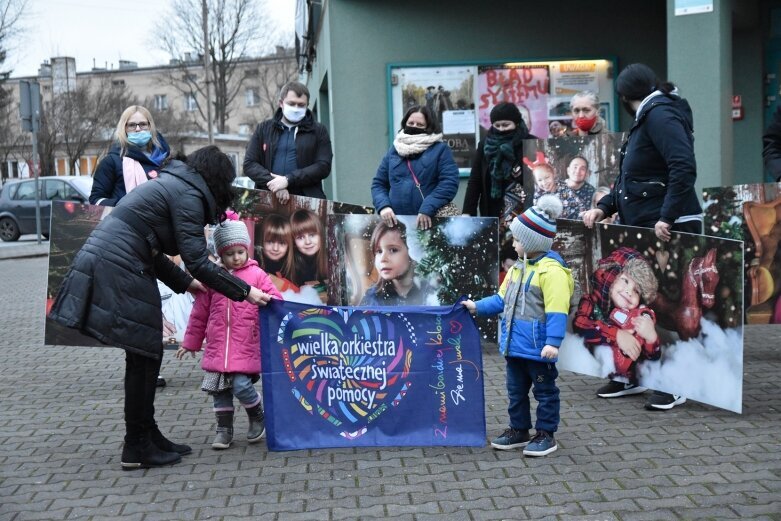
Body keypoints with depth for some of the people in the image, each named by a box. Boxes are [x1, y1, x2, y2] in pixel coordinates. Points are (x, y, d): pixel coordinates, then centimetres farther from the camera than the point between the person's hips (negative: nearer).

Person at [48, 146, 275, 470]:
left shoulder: (172, 184, 21)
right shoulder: (188, 195, -8)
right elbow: (197, 261, -15)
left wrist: (184, 283, 33)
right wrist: (245, 292, -10)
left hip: (106, 266, 10)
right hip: (118, 272, -10)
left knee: (146, 356, 15)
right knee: (143, 356, -1)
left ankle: (148, 436, 24)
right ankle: (137, 449, 7)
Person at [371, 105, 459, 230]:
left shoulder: (440, 149, 5)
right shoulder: (394, 151, 18)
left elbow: (449, 183, -8)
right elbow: (378, 183, 18)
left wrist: (428, 209, -19)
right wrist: (383, 206, -3)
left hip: (429, 221, -3)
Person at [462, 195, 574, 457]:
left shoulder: (551, 270, -17)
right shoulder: (518, 267, 12)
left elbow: (557, 311, -22)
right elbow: (503, 299, 21)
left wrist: (553, 342, -26)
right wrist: (478, 307, 13)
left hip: (537, 347, -9)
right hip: (514, 344, 9)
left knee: (544, 390, 6)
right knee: (516, 390, 18)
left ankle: (546, 434, 17)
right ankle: (519, 430, 30)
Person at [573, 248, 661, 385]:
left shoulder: (643, 316, 5)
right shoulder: (591, 302, 2)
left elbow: (653, 357, 3)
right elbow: (579, 324, -19)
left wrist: (651, 337, -17)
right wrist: (617, 335, -23)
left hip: (624, 379, 1)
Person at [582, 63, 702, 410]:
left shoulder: (661, 115, -14)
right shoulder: (646, 118, 18)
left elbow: (684, 168, -26)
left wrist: (667, 218, -28)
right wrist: (604, 207, 10)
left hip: (669, 230, -10)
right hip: (642, 226, 10)